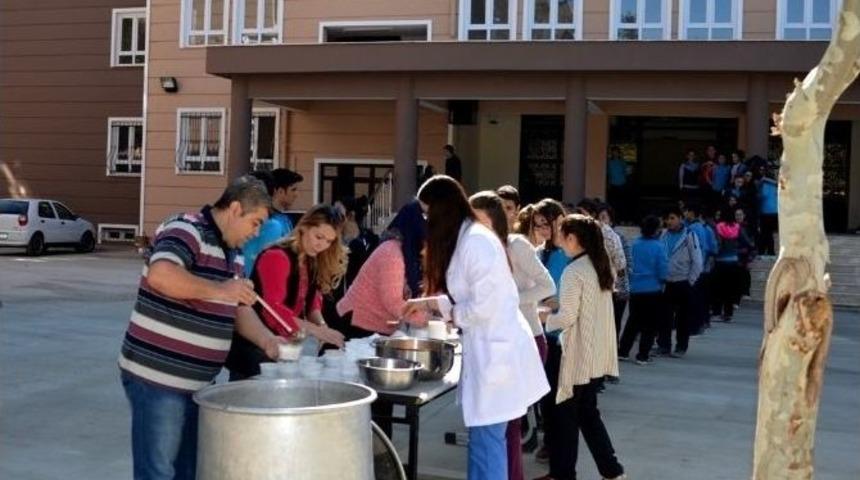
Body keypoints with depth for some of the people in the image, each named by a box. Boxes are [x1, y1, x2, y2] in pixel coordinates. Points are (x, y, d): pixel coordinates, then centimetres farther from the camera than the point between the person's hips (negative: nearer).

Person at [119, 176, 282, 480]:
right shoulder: (186, 231, -14)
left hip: (198, 382, 9)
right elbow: (160, 274, -34)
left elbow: (238, 309, 19)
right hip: (156, 377, -9)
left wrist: (266, 341, 4)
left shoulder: (233, 253, 13)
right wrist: (218, 289, -29)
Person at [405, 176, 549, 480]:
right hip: (488, 349, 10)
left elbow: (482, 307, -19)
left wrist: (451, 314, -2)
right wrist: (430, 303, 13)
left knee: (486, 443, -4)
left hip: (495, 350, -10)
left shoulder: (476, 241, -17)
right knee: (482, 441, 14)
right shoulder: (466, 240, 14)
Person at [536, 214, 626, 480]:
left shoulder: (574, 271, -18)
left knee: (566, 414, 6)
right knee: (588, 412, 17)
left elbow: (567, 318, -18)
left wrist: (543, 318, -1)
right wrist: (556, 307, 13)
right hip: (598, 354, 8)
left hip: (580, 354, -8)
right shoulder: (601, 267, 8)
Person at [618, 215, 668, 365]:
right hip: (653, 289, -4)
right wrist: (662, 282, 7)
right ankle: (643, 355, 7)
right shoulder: (659, 246, -13)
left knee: (633, 321, 17)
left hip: (635, 289, 4)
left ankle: (622, 351, 19)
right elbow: (663, 270, -10)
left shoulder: (635, 244, 0)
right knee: (650, 324, 7)